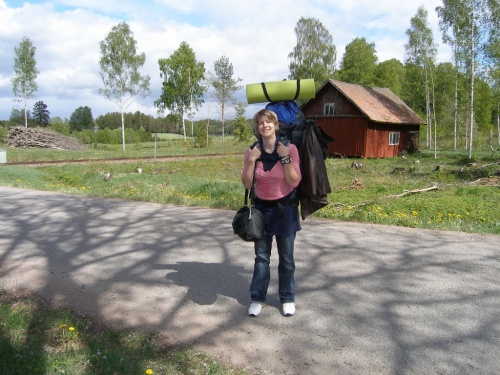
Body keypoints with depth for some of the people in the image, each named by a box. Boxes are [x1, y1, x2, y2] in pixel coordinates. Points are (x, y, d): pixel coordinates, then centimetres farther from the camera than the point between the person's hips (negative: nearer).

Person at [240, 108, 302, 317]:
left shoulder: (289, 148, -11)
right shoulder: (252, 151, -4)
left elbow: (294, 182, -15)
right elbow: (247, 184, -5)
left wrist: (285, 158, -23)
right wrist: (251, 161, -17)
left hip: (285, 209, -2)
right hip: (262, 208, 2)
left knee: (286, 257, 9)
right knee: (261, 256, 10)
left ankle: (287, 298, 25)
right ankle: (257, 298, 23)